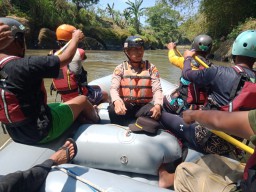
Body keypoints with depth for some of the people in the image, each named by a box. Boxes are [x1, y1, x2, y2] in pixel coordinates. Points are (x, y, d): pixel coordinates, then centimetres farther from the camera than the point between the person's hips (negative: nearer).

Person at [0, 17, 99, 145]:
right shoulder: (25, 65, -29)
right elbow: (65, 58, -20)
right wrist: (76, 38, -2)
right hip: (42, 132, -8)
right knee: (82, 100, 9)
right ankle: (97, 122, 39)